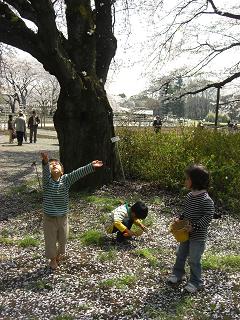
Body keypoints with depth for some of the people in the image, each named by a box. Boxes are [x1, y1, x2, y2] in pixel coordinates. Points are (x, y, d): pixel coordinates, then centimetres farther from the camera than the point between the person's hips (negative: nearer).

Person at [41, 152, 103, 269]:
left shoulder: (66, 179, -9)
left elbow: (77, 173, -22)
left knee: (63, 238, 20)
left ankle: (59, 254, 51)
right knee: (50, 240, 14)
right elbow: (45, 172, -36)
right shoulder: (47, 180, -14)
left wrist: (91, 166, -35)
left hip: (63, 216, 2)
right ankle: (53, 259, 39)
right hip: (49, 217, -2)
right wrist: (45, 162, -59)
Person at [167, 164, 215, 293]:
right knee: (181, 254, 20)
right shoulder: (189, 196, 0)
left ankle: (195, 282, 25)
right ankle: (177, 274, 40)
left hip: (198, 236, -8)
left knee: (194, 259, 6)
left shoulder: (206, 200, -25)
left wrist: (195, 227, -27)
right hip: (186, 233, 8)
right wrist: (180, 218, -1)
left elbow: (208, 216, -24)